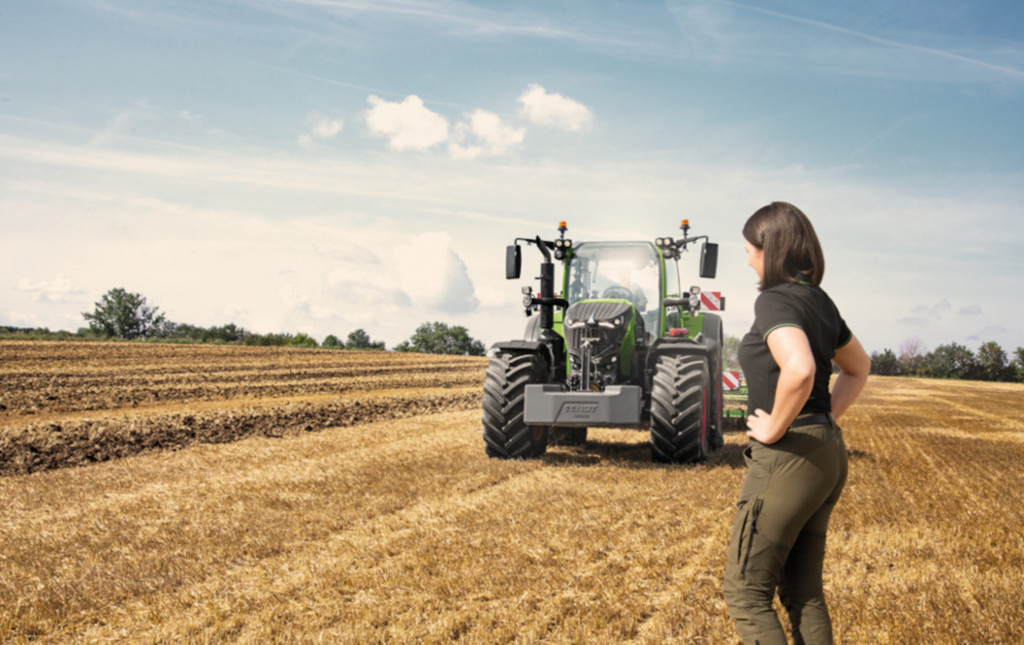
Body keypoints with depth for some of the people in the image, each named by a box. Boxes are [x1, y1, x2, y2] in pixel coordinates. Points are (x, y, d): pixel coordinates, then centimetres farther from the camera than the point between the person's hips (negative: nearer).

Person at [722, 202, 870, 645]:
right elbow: (858, 368, 27)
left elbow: (799, 369, -35)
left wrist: (776, 428, -20)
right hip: (827, 452, 9)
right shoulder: (819, 300, 12)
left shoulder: (775, 300, -16)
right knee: (803, 592, 15)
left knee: (745, 592, 2)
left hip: (788, 458, -9)